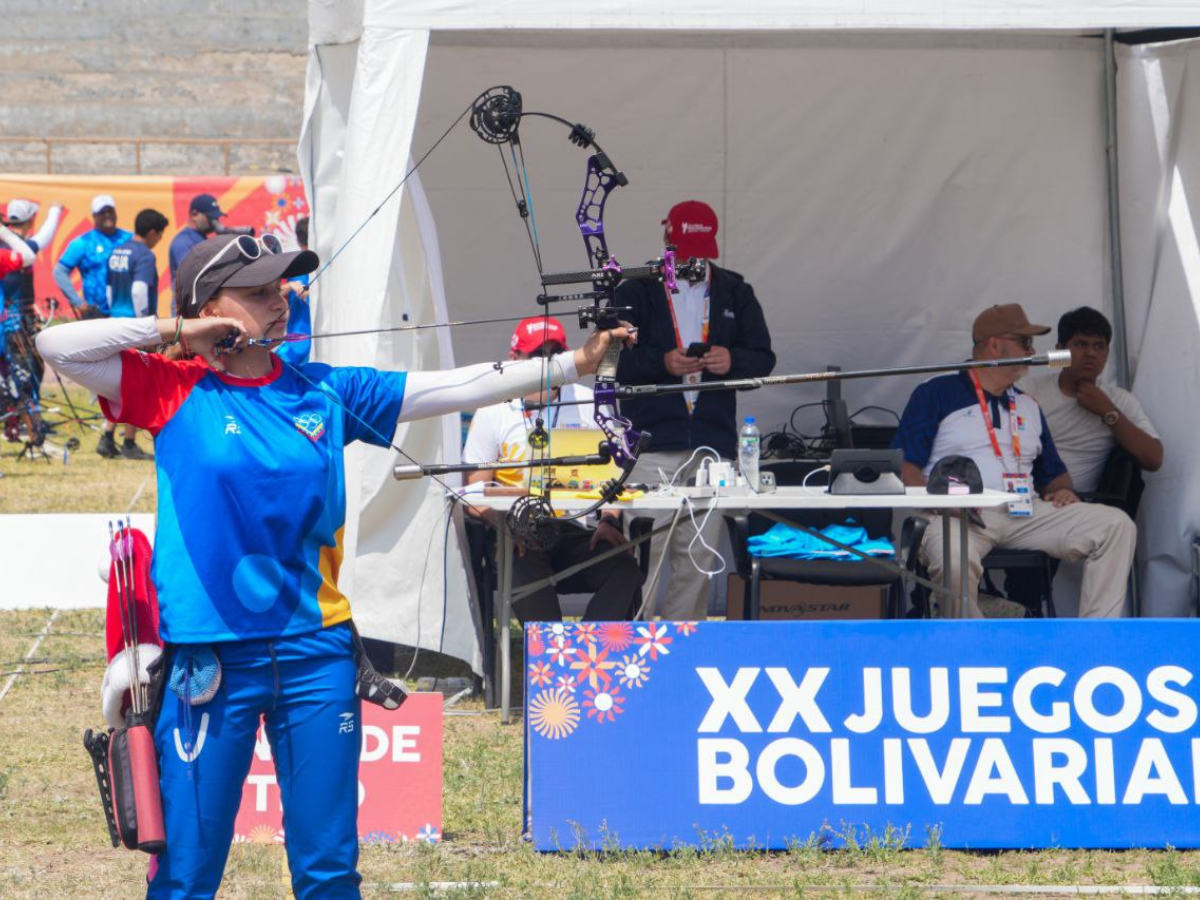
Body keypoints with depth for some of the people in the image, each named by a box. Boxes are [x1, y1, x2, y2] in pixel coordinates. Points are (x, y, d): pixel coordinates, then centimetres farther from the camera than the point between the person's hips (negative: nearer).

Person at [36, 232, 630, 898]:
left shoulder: (324, 393, 8)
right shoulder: (174, 391, -2)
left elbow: (454, 388, 5)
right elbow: (57, 345, -10)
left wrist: (573, 365, -1)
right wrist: (174, 333, -8)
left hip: (316, 651, 3)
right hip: (210, 659, -3)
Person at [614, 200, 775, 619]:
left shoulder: (735, 293, 15)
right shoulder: (635, 293, 5)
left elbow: (763, 357, 12)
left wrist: (732, 361, -10)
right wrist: (662, 363, -16)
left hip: (713, 442, 3)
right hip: (651, 440, -3)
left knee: (699, 556, 4)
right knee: (644, 551, -9)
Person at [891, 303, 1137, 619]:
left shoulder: (1028, 406, 28)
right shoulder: (936, 394, 9)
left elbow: (1053, 472, 31)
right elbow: (903, 465, -1)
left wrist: (1061, 490, 6)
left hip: (1025, 513, 6)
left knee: (1116, 525, -14)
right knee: (955, 558, -42)